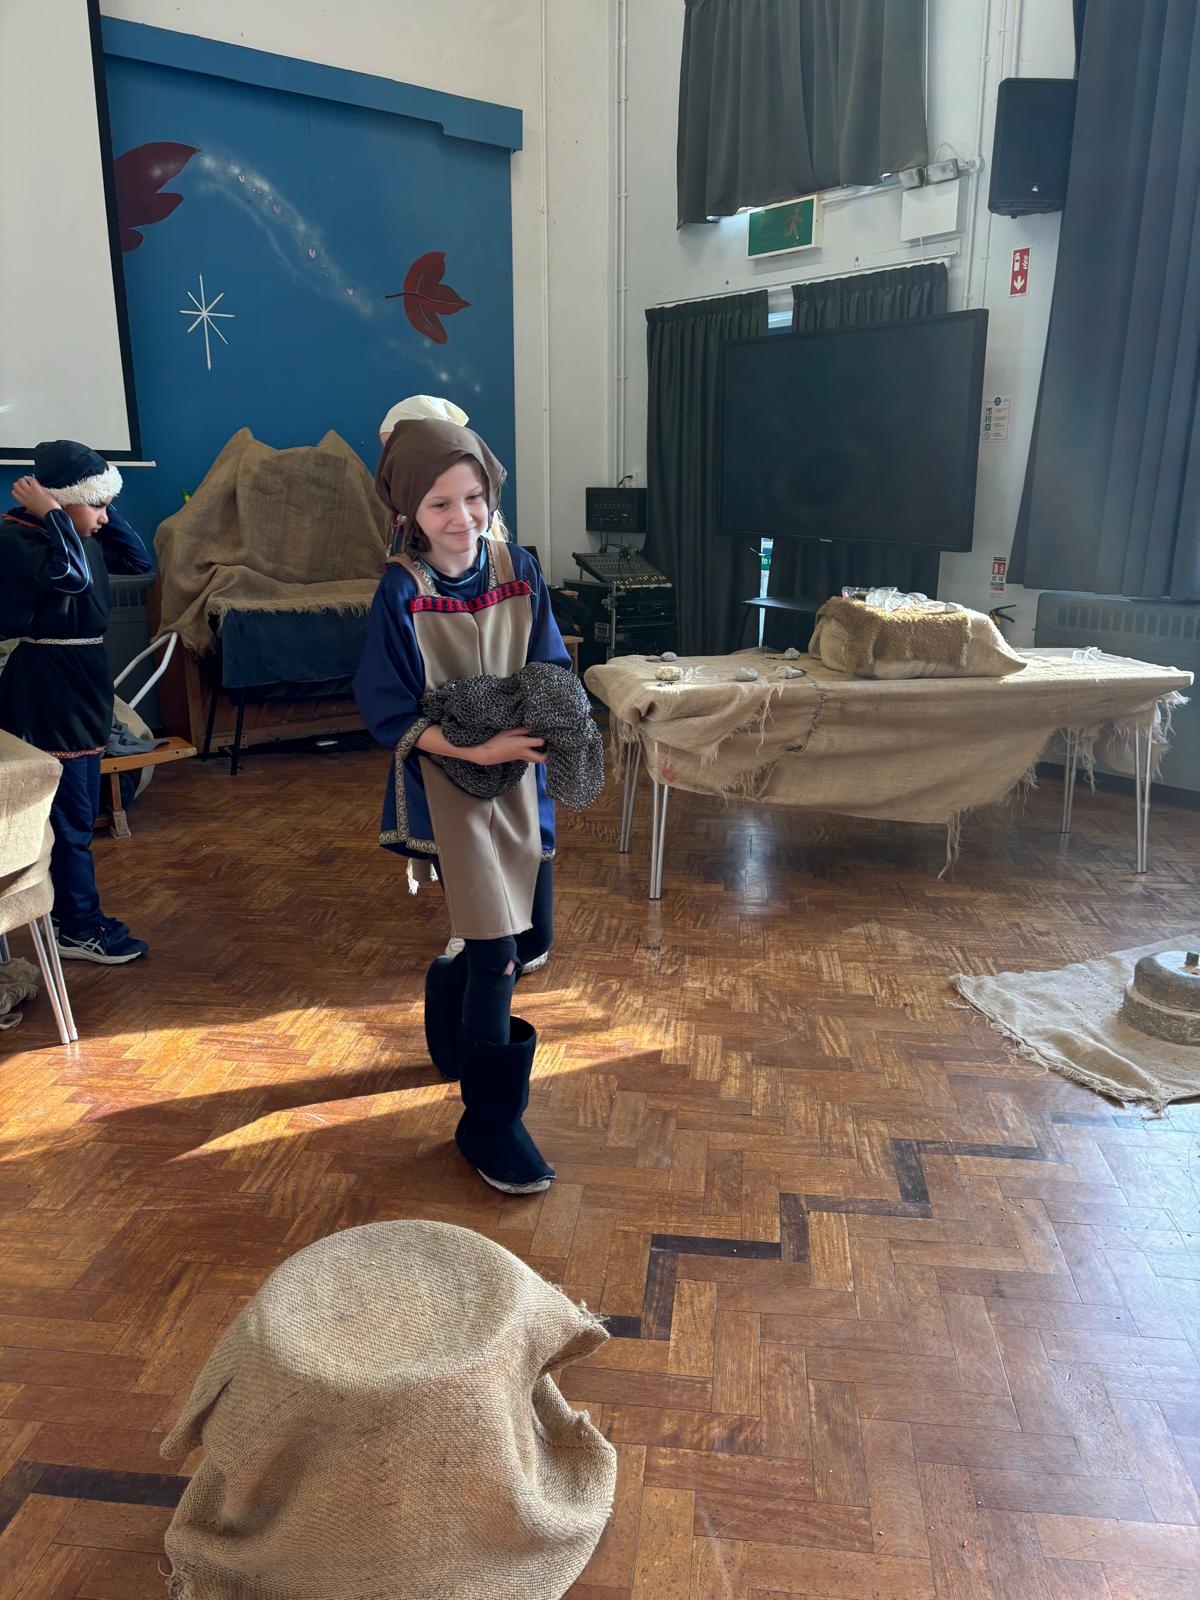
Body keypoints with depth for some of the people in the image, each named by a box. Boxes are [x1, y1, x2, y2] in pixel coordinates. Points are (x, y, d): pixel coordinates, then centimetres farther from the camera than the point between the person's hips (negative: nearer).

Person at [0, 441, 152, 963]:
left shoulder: (78, 536, 10)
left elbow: (139, 559, 14)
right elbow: (73, 575, -32)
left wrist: (103, 511, 7)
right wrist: (52, 514, -23)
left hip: (81, 684, 9)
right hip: (47, 691, -9)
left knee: (78, 811, 16)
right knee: (70, 815, -3)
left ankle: (70, 908, 29)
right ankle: (79, 928, 6)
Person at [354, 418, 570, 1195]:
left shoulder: (520, 571, -1)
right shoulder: (402, 593, -12)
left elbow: (552, 669, 5)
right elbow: (386, 710, -12)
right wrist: (475, 748, -24)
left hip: (521, 777, 5)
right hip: (448, 781, -5)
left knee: (533, 937, 15)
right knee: (496, 953, -7)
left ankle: (452, 991, 49)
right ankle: (490, 1122, 12)